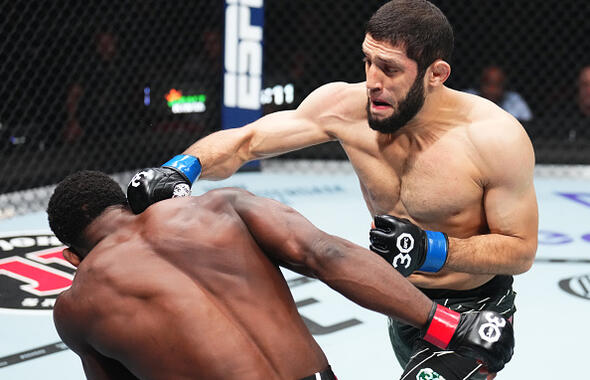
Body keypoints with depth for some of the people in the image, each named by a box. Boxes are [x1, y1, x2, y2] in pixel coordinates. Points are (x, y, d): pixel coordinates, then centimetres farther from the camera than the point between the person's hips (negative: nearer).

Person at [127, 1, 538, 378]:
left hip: (475, 316, -5)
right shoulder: (346, 107, -16)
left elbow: (522, 250, -18)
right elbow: (243, 143, -12)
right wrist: (183, 167, -32)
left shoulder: (496, 138, -27)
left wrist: (431, 250, -32)